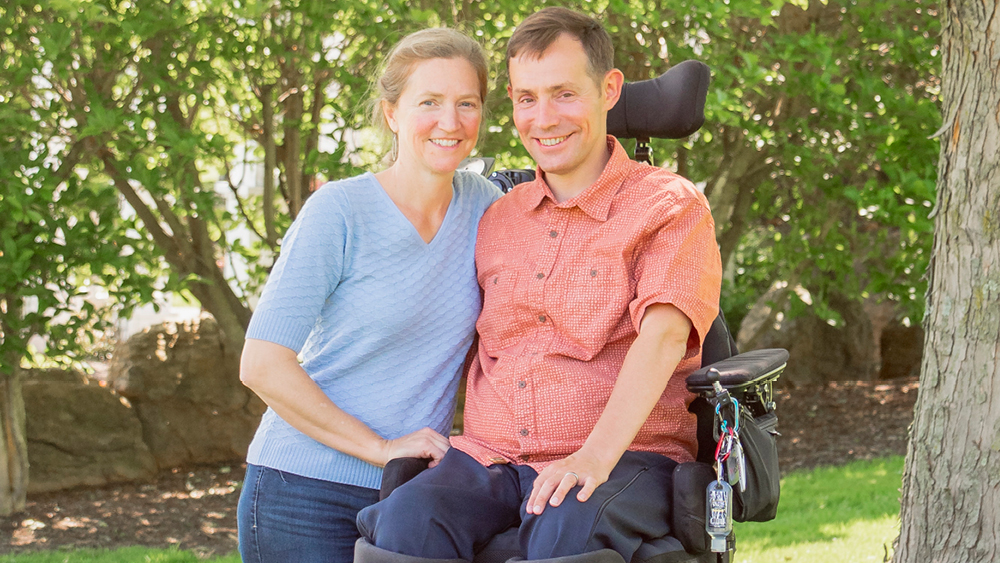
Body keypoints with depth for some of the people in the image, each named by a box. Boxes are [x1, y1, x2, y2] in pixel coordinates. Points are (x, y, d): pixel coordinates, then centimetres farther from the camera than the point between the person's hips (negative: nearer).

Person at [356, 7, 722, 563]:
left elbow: (663, 335, -15)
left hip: (624, 455, -4)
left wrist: (596, 456, -29)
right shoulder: (497, 219, 19)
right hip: (490, 456, 4)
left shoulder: (671, 206, 1)